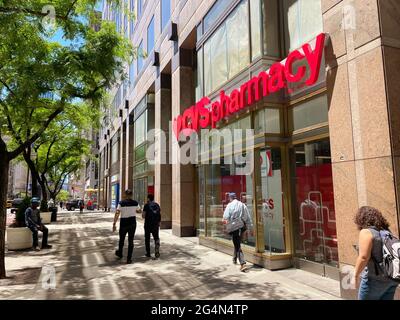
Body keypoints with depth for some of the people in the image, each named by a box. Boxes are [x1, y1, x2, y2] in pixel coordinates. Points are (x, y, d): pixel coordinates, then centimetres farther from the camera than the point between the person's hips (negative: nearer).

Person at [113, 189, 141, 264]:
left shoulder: (121, 203, -10)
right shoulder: (135, 203, -3)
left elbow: (117, 213, -18)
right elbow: (139, 210, 14)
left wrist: (114, 224, -17)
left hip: (123, 223, -1)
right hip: (132, 223, 1)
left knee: (121, 239, 20)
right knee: (130, 241, 6)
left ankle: (120, 254, 43)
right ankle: (129, 259, 5)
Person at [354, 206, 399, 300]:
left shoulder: (366, 232, -12)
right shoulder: (387, 231, 11)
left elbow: (364, 257, -20)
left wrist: (356, 275, -10)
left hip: (374, 279, -7)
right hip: (391, 279, 7)